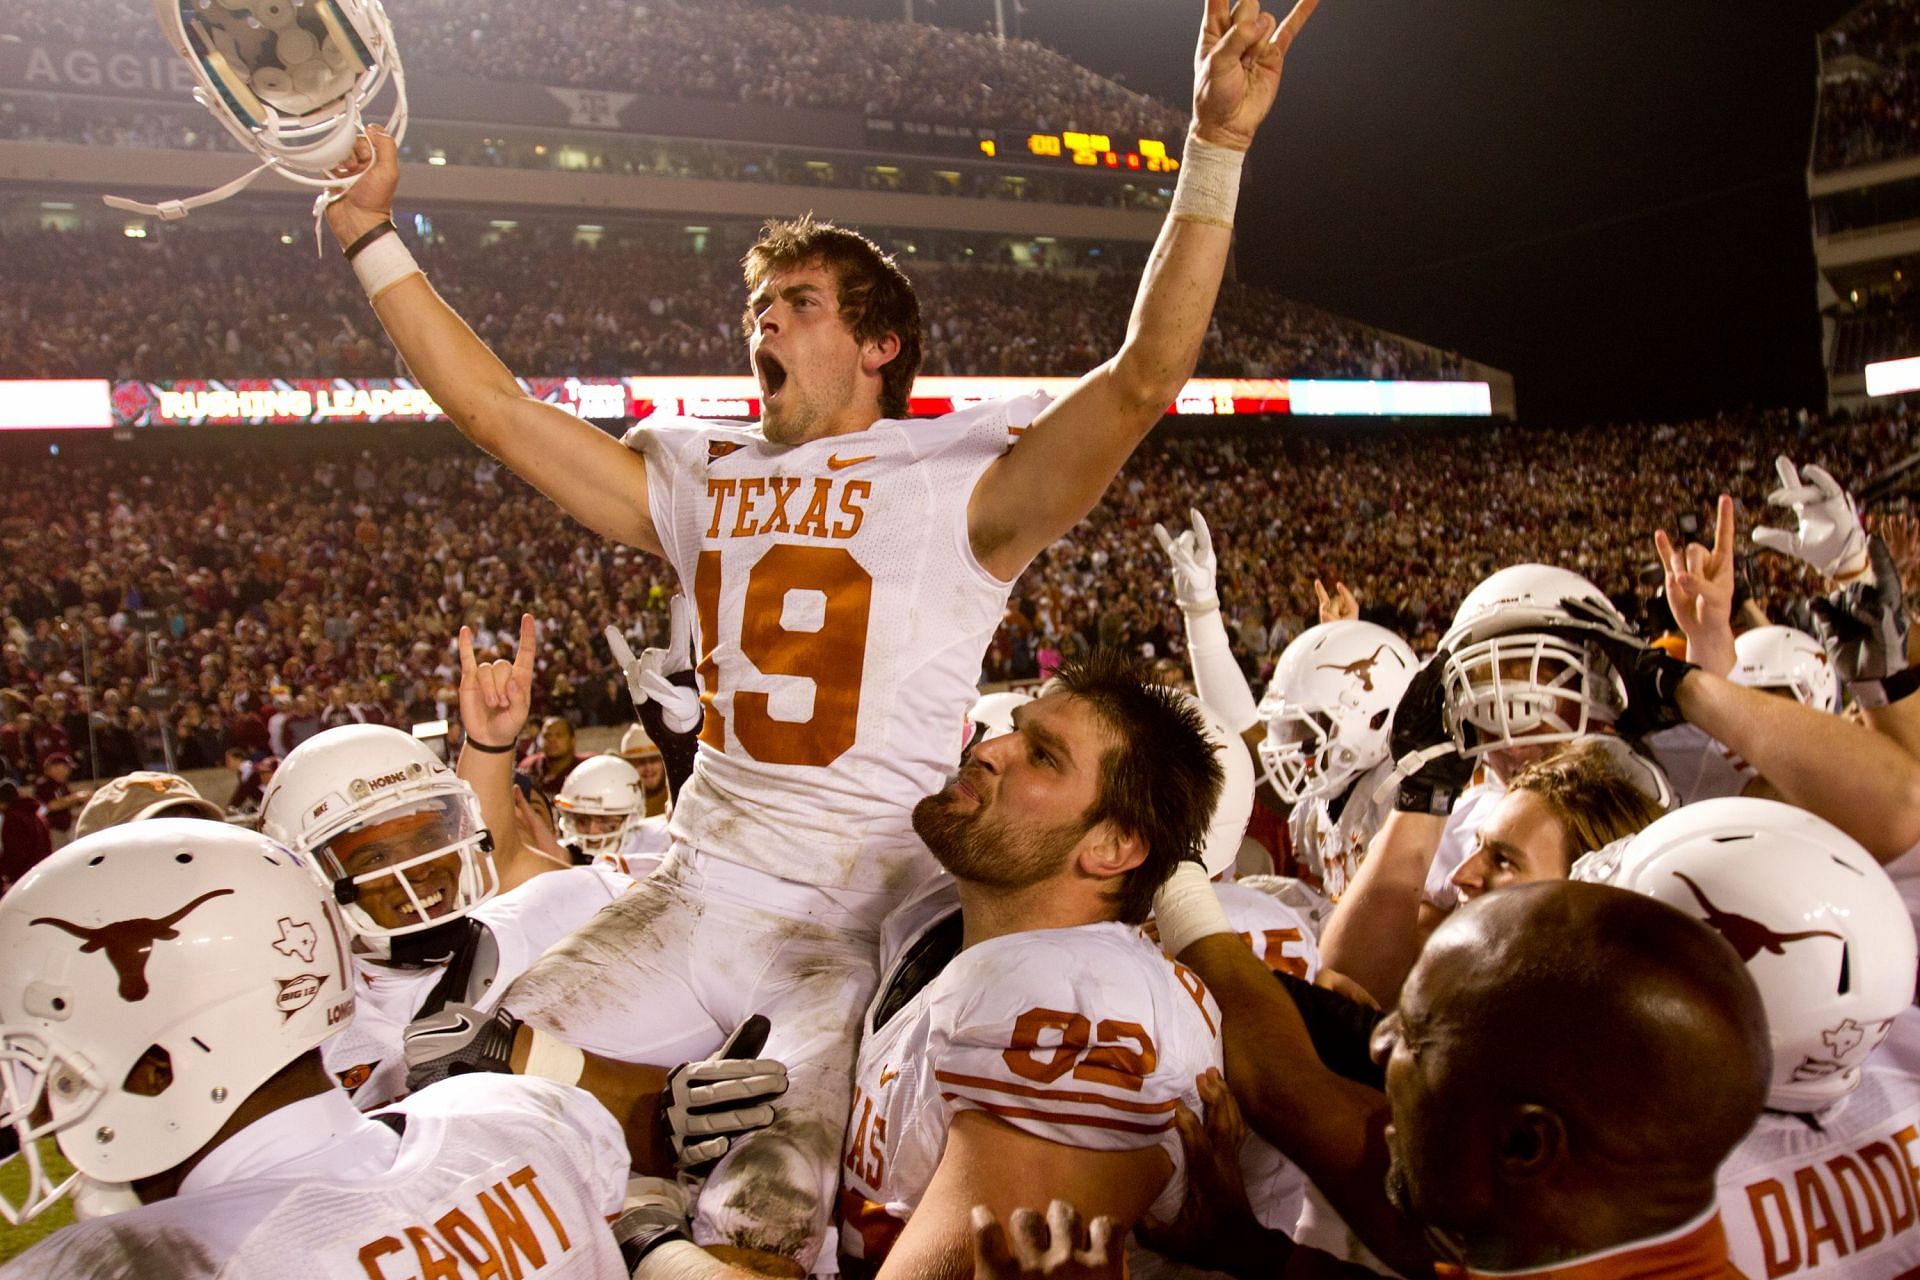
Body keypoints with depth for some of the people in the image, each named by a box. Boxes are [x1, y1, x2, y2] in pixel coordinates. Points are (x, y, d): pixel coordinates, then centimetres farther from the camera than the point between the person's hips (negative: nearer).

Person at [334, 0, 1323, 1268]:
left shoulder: (959, 484, -6)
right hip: (698, 891, 5)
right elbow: (493, 407, 13)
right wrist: (372, 236, 14)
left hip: (865, 918, -5)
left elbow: (1144, 377, -19)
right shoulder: (702, 478, 10)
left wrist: (1218, 147, -27)